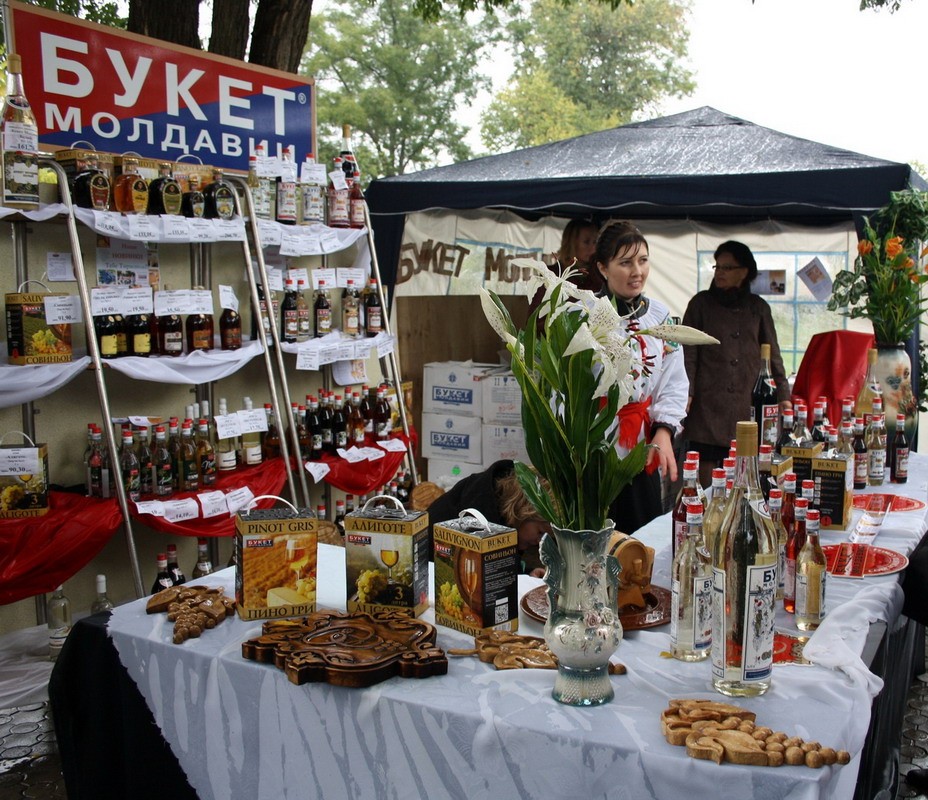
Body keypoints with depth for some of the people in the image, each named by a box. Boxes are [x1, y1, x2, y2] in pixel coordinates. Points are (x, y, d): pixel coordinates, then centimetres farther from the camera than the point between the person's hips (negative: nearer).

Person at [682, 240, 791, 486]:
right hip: (707, 402, -2)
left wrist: (783, 396, 8)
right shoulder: (701, 303, 7)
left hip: (744, 403, 2)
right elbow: (688, 352, 2)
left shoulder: (758, 308, 13)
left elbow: (772, 354, 15)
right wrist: (686, 393, -9)